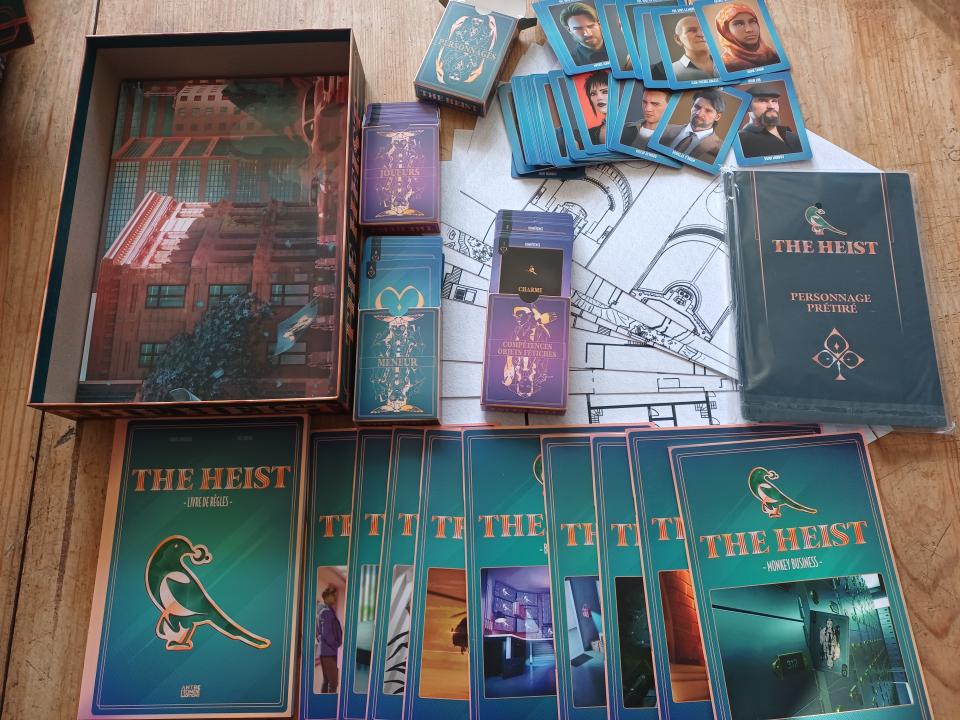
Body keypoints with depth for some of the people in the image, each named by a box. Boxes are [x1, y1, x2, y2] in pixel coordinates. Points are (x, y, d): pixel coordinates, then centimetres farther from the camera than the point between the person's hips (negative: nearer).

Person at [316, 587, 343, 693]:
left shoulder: (323, 610, 16)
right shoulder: (326, 611, -14)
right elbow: (326, 633, -21)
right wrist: (336, 646, -11)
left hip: (324, 651, 10)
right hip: (329, 652, -10)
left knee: (326, 681, 13)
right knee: (333, 682, -8)